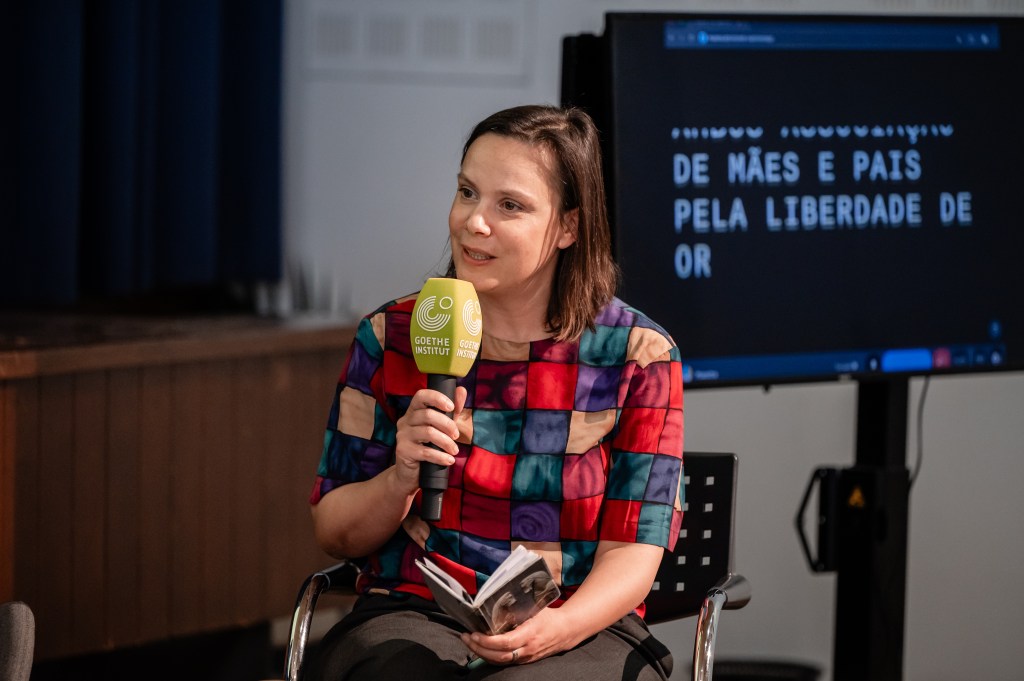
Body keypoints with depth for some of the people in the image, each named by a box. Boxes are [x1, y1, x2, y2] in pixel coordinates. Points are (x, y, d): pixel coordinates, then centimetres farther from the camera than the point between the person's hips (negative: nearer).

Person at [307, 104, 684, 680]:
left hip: (582, 632, -1)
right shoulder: (391, 337, 7)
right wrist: (403, 477, -11)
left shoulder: (639, 356, 2)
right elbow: (336, 534, 11)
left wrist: (558, 628, -23)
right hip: (411, 619, 1)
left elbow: (631, 553, -2)